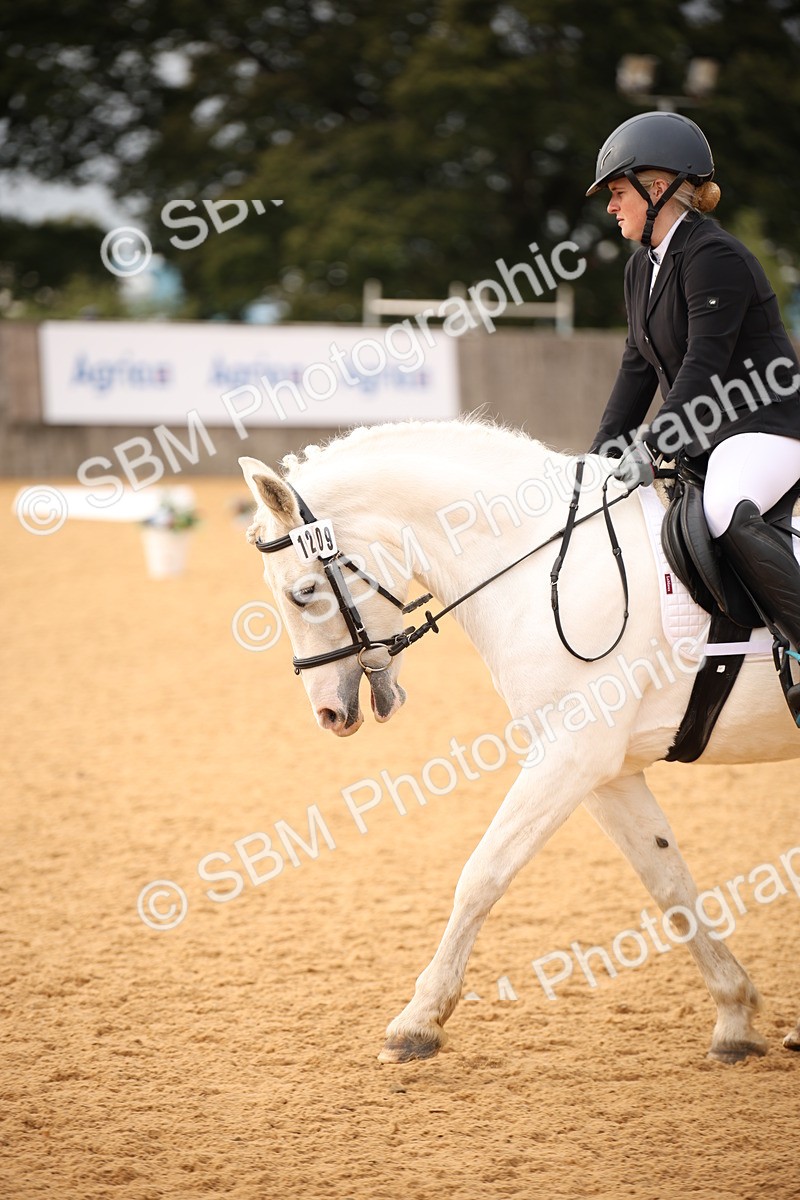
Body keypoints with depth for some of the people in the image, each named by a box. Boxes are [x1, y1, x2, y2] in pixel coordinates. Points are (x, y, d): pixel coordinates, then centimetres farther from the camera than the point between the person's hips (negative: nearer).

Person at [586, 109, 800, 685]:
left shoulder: (714, 256, -16)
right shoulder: (643, 267, 14)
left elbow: (705, 362, -23)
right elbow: (639, 365, 14)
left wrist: (652, 444, -29)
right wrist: (604, 451, 4)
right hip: (701, 432, 11)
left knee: (727, 513, -37)